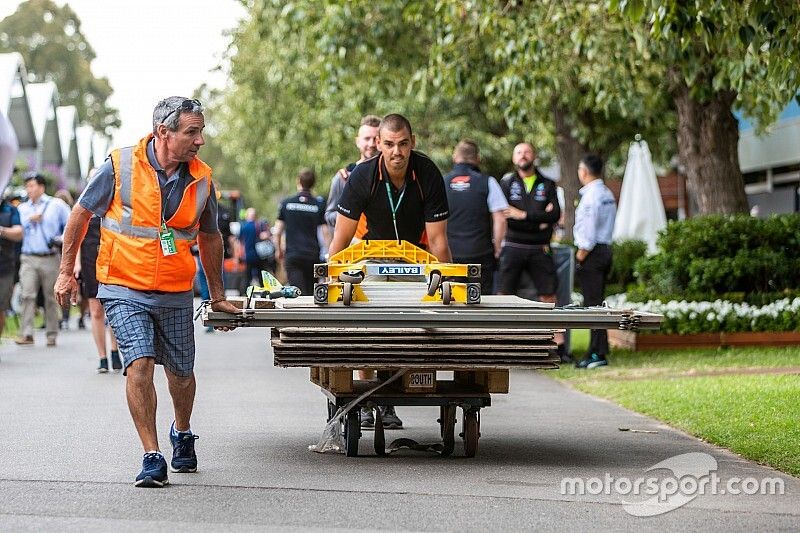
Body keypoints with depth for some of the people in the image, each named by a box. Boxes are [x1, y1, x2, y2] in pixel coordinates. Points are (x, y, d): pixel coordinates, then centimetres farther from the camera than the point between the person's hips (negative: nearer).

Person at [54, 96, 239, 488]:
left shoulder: (201, 178, 0)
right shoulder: (120, 166, -10)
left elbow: (210, 238, 14)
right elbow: (80, 215, 2)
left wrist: (217, 297, 19)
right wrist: (67, 272, 3)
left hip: (176, 295, 3)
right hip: (125, 290, -3)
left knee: (181, 374, 13)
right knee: (139, 366, -17)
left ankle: (182, 434, 43)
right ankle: (152, 458, -10)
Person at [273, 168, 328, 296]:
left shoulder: (287, 203, 2)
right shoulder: (319, 205, -1)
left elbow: (277, 232, 4)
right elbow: (325, 232, -4)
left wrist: (278, 250, 19)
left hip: (292, 255, 0)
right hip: (313, 255, 0)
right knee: (311, 292, 12)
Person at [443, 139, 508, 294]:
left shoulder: (442, 183, 3)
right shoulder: (487, 183, -3)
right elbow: (500, 220, -6)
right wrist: (496, 249, 5)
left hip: (449, 254, 2)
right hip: (481, 255, -2)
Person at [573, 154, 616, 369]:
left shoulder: (591, 196, -15)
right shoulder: (608, 194, 14)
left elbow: (588, 231, -18)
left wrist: (580, 256, -10)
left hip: (591, 252, -9)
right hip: (605, 249, 9)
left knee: (593, 303, -8)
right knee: (596, 302, 14)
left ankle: (597, 354, -8)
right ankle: (598, 351, 16)